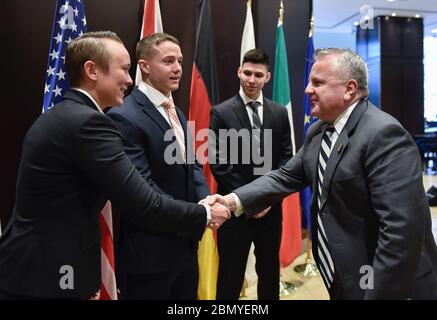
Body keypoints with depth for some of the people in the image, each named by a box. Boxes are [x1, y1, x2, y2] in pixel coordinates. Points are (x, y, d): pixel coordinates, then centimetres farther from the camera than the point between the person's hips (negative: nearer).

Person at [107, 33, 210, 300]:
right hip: (149, 251, -8)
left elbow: (192, 165, 9)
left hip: (186, 243, 8)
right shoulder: (125, 117, -18)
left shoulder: (177, 114, 11)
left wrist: (206, 202, -9)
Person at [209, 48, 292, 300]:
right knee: (231, 275, 11)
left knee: (270, 272, 18)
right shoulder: (221, 112, -5)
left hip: (270, 206, 3)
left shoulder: (280, 113, 5)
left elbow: (286, 158, 4)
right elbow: (218, 163, -9)